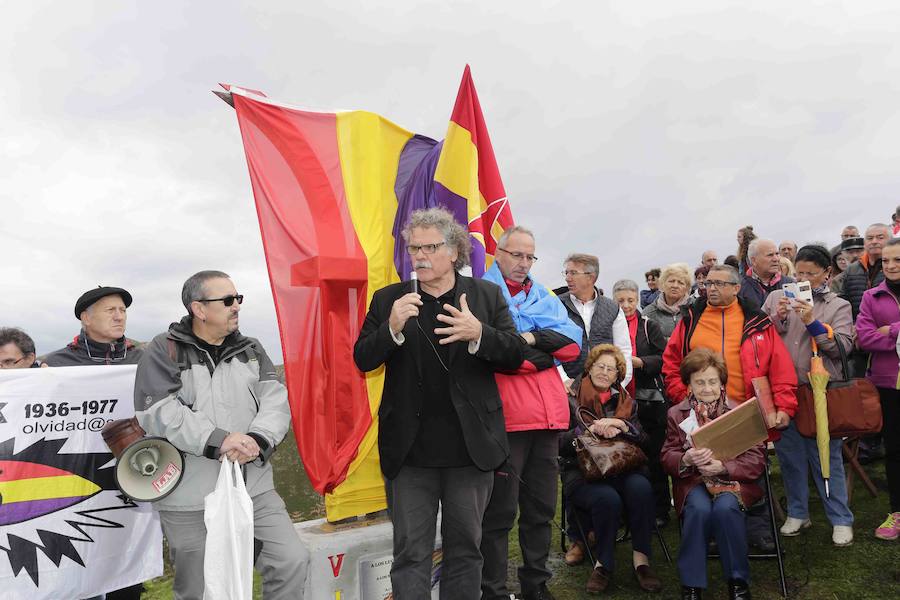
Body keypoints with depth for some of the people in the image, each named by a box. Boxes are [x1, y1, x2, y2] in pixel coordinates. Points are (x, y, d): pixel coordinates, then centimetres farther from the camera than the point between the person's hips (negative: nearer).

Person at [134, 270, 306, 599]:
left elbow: (276, 400, 0)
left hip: (254, 489, 4)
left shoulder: (250, 349, 11)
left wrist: (257, 440, -19)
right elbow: (157, 411, -15)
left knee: (292, 561, -2)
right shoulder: (165, 351, -3)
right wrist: (218, 440, -22)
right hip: (189, 499, -3)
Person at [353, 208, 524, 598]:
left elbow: (515, 356, -1)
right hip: (409, 450, 0)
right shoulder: (388, 299, 4)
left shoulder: (488, 295, 4)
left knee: (465, 548, 15)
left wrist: (479, 334, -21)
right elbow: (363, 360, 0)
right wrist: (392, 328, -20)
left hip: (471, 447, 1)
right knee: (410, 551, 7)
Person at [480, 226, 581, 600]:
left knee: (542, 507, 16)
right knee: (501, 511, 1)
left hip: (548, 415, 7)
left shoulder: (543, 296, 18)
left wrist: (532, 338, -9)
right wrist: (545, 353, -7)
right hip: (506, 416, -6)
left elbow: (573, 344, 5)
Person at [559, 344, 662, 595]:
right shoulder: (572, 398, 4)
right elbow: (559, 442, -5)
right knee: (608, 498, -33)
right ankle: (603, 563, -11)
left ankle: (640, 559, -16)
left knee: (641, 488, -30)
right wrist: (591, 429, -19)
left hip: (621, 466, 3)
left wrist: (621, 425, -12)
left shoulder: (625, 401, 17)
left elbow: (641, 438, 8)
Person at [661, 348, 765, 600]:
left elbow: (757, 459, -3)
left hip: (733, 479, 0)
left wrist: (722, 466, -21)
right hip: (693, 480, 1)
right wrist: (686, 459, -21)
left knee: (725, 508, -33)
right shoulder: (676, 414, 8)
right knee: (699, 508, -32)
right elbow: (667, 457, 3)